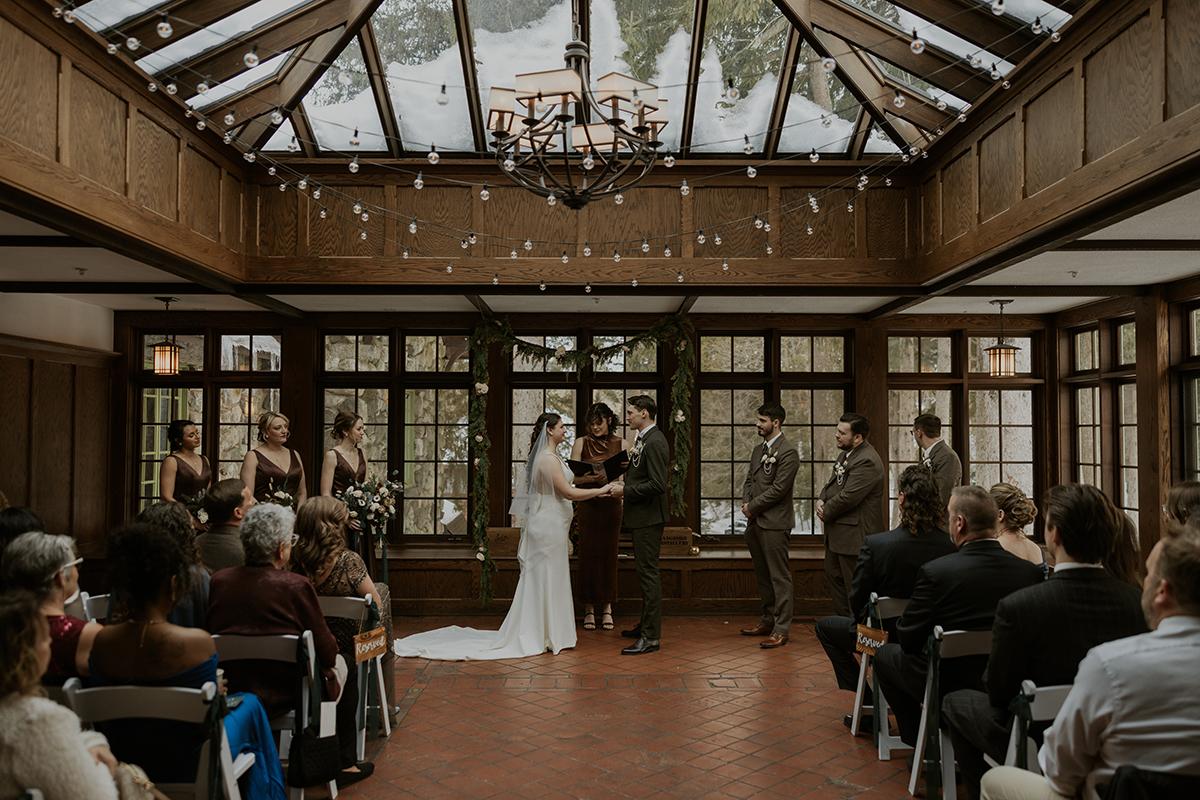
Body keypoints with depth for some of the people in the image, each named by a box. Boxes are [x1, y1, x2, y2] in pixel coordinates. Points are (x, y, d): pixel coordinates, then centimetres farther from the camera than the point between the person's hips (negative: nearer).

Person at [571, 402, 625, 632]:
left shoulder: (621, 444, 4)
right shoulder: (581, 443, 1)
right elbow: (573, 477, -3)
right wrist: (592, 478, -22)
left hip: (611, 505, 1)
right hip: (588, 506, -1)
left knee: (609, 555, 6)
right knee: (588, 555, 2)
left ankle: (607, 608, 16)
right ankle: (589, 610, 12)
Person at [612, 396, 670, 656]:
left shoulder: (655, 442, -19)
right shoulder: (643, 439, 13)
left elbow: (657, 485, -24)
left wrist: (626, 491, -17)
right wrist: (625, 484, 7)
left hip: (648, 518, -10)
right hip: (640, 517, 10)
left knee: (648, 574, -6)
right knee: (645, 573, 18)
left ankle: (651, 637, -1)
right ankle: (646, 625, 31)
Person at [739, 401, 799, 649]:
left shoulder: (788, 452, -11)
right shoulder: (758, 449, 16)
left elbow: (778, 489, -16)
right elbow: (749, 479, 19)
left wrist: (753, 506, -10)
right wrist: (746, 503, 0)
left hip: (774, 523, -9)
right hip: (755, 522, 9)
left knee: (780, 577, -3)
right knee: (763, 575, 16)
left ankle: (781, 629, 1)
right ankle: (768, 620, 28)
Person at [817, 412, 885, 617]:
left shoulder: (867, 461, -22)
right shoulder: (846, 454, 11)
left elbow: (848, 497, -25)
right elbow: (832, 483, 19)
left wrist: (826, 512, -10)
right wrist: (821, 500, -2)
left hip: (854, 534, -11)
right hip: (837, 533, 11)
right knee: (833, 577, 19)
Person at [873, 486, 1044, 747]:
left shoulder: (935, 571, -24)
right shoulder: (1030, 571, -12)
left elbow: (908, 640, -14)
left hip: (947, 686, -5)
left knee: (885, 655, 22)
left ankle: (921, 742, 25)